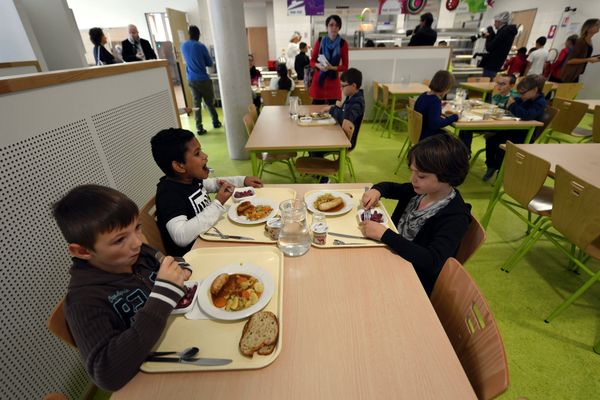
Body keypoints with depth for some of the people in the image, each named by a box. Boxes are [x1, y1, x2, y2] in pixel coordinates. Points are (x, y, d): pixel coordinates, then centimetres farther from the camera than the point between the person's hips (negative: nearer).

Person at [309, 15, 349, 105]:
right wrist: (318, 65, -17)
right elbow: (312, 61, 6)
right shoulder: (319, 41, 2)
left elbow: (345, 66, 1)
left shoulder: (343, 43, -1)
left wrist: (332, 68, -17)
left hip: (333, 81, 0)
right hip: (318, 79, 0)